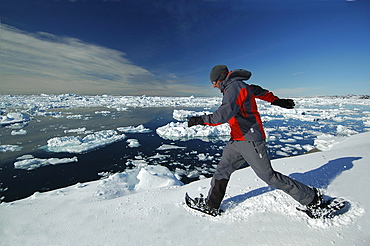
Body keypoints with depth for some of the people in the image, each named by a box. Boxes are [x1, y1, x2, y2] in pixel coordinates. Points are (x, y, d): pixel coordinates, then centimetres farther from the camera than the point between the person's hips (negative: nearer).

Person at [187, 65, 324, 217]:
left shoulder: (234, 87, -14)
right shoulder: (239, 86, 17)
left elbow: (226, 113, -29)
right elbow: (258, 91, 31)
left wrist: (202, 120, -25)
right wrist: (276, 101, 40)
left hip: (249, 140, -10)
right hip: (237, 140, 10)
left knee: (268, 176, 2)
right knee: (222, 170, 7)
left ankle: (311, 198, 24)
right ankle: (211, 205, 19)